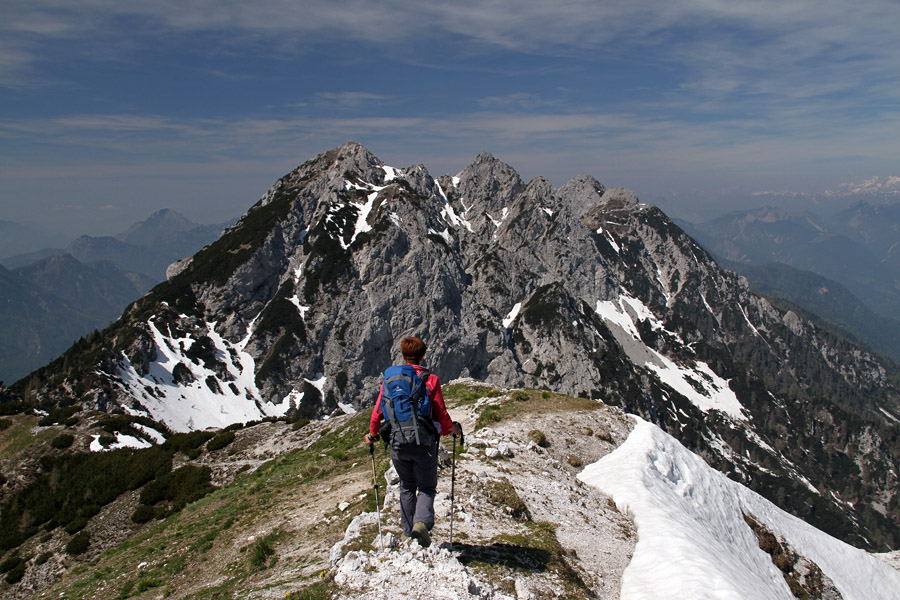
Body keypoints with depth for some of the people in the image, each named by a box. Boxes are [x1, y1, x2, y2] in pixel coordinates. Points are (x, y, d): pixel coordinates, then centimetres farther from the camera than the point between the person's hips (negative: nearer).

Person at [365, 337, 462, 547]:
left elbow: (378, 411, 3)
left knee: (407, 487, 21)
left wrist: (372, 433, 21)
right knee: (427, 487, 10)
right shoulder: (431, 380, -6)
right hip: (424, 443, -3)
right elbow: (441, 414, -4)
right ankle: (422, 522, -14)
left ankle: (408, 532, 26)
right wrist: (452, 429, 17)